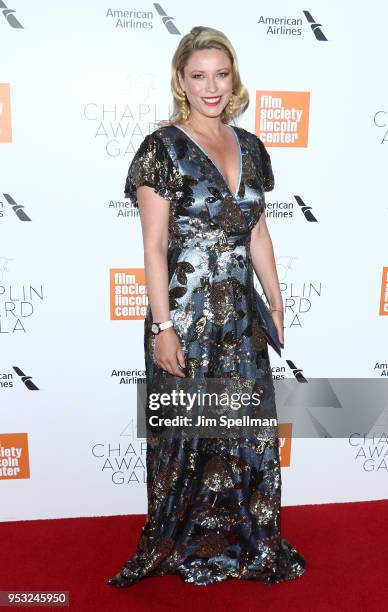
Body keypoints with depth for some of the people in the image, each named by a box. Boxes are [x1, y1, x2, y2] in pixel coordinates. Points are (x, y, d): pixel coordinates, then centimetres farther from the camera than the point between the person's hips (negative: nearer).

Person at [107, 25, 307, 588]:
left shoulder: (249, 147, 10)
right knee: (189, 437, 9)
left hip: (241, 316, 6)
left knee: (252, 431, 13)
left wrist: (276, 302, 12)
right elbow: (154, 246, -11)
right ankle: (185, 550, 35)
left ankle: (249, 545, 37)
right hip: (185, 316, -5)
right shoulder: (163, 148, -7)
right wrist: (162, 327, -14)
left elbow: (257, 233, 14)